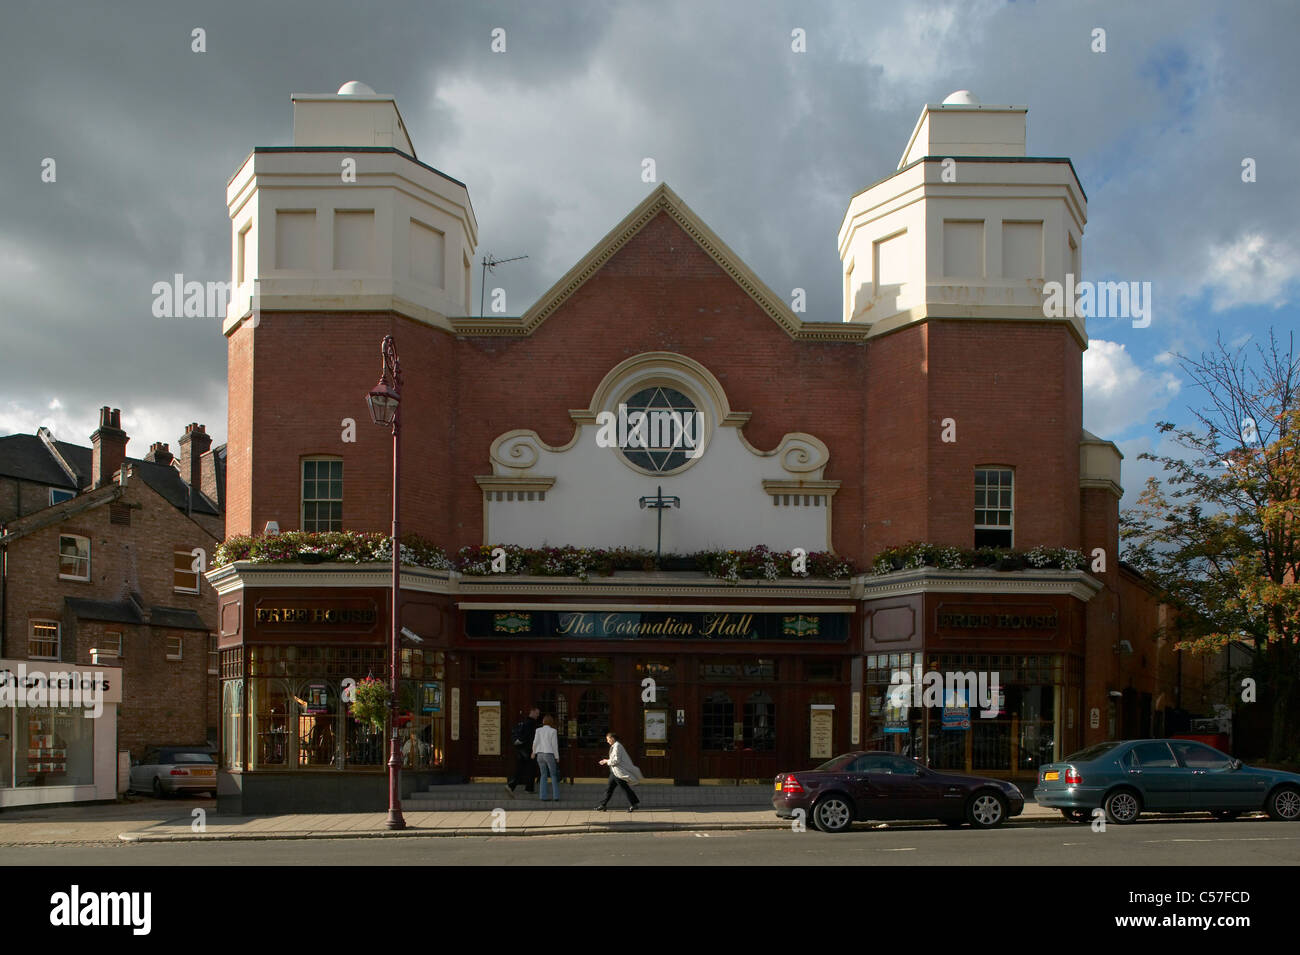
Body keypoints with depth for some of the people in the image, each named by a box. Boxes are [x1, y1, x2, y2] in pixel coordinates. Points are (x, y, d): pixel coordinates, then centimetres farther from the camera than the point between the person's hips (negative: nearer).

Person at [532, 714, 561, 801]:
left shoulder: (538, 730, 2)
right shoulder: (553, 731, -6)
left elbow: (535, 743, 3)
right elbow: (554, 745, -7)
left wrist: (534, 752, 21)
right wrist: (557, 757, 1)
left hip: (540, 755, 3)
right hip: (549, 755, -3)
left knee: (543, 776, 11)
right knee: (553, 775, 6)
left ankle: (542, 796, 4)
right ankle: (555, 796, 1)